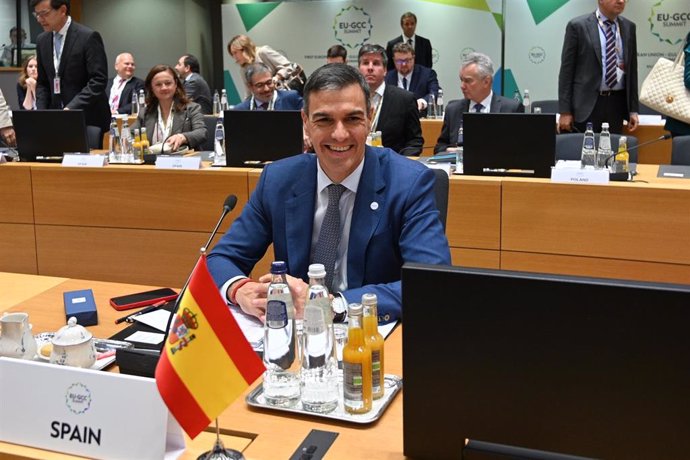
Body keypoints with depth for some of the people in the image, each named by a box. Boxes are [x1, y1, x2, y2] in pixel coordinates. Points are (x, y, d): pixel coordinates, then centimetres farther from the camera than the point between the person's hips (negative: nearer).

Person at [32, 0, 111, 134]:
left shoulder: (88, 37, -10)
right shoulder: (42, 40, 10)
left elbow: (98, 80, -16)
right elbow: (42, 83, 15)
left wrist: (71, 108, -23)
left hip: (88, 118, -5)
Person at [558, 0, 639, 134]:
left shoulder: (628, 27, 11)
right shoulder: (578, 26, -3)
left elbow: (631, 69, 14)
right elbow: (566, 70, -4)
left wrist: (633, 109, 9)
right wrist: (565, 111, -9)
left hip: (617, 103, 4)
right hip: (586, 103, -4)